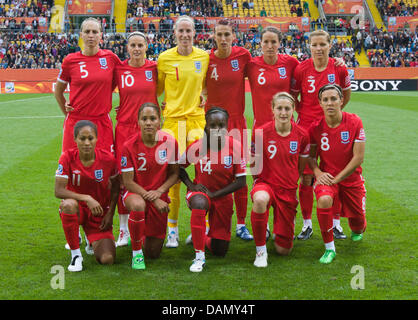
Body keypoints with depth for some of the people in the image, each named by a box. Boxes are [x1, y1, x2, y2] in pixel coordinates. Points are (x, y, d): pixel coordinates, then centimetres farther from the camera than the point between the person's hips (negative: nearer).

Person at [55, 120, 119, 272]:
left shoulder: (108, 158, -12)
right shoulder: (68, 157, -15)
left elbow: (115, 187, 5)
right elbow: (59, 191, -20)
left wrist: (110, 213, -5)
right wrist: (86, 198, -31)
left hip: (99, 213, 1)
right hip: (77, 208, -1)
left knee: (107, 259, -17)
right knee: (68, 205, -40)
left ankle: (92, 242, 24)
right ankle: (76, 254, -19)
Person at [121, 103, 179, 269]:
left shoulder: (170, 142, -9)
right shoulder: (129, 146, -16)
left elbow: (174, 173, 0)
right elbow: (128, 182, -13)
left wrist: (159, 192, -17)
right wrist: (152, 199, -21)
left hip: (159, 197, 3)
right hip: (135, 192, -2)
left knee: (153, 253, 4)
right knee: (138, 205, -43)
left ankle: (139, 235, 43)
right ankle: (136, 253, -19)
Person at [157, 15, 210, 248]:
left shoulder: (204, 57, 6)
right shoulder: (165, 58, 1)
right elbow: (156, 88, 13)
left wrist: (205, 96, 8)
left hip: (197, 117, 2)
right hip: (173, 118, -1)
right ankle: (172, 229, 7)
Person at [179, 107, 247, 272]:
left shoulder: (235, 146, -17)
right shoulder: (197, 147, -17)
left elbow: (241, 181, -14)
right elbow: (180, 167, 2)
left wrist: (214, 194, -19)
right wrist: (191, 185, -14)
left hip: (223, 196, 2)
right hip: (200, 192, -1)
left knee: (220, 251, 4)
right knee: (199, 203, -42)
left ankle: (200, 237, 41)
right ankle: (199, 257, -30)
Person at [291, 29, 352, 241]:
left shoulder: (339, 68, -3)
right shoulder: (301, 69, -5)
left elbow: (346, 96, 13)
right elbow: (293, 98, 9)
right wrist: (303, 112, 0)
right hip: (306, 127, -1)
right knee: (306, 177, 1)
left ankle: (335, 223, 18)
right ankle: (307, 224, 14)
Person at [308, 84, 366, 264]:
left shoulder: (355, 122, -12)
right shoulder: (316, 127, -8)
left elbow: (358, 157, -13)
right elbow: (311, 156, 4)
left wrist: (337, 178, -17)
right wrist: (318, 173, -15)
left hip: (351, 178, 0)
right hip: (327, 177, 0)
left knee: (358, 226, 6)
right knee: (324, 200, -35)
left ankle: (357, 229, 49)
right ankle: (329, 248, -18)